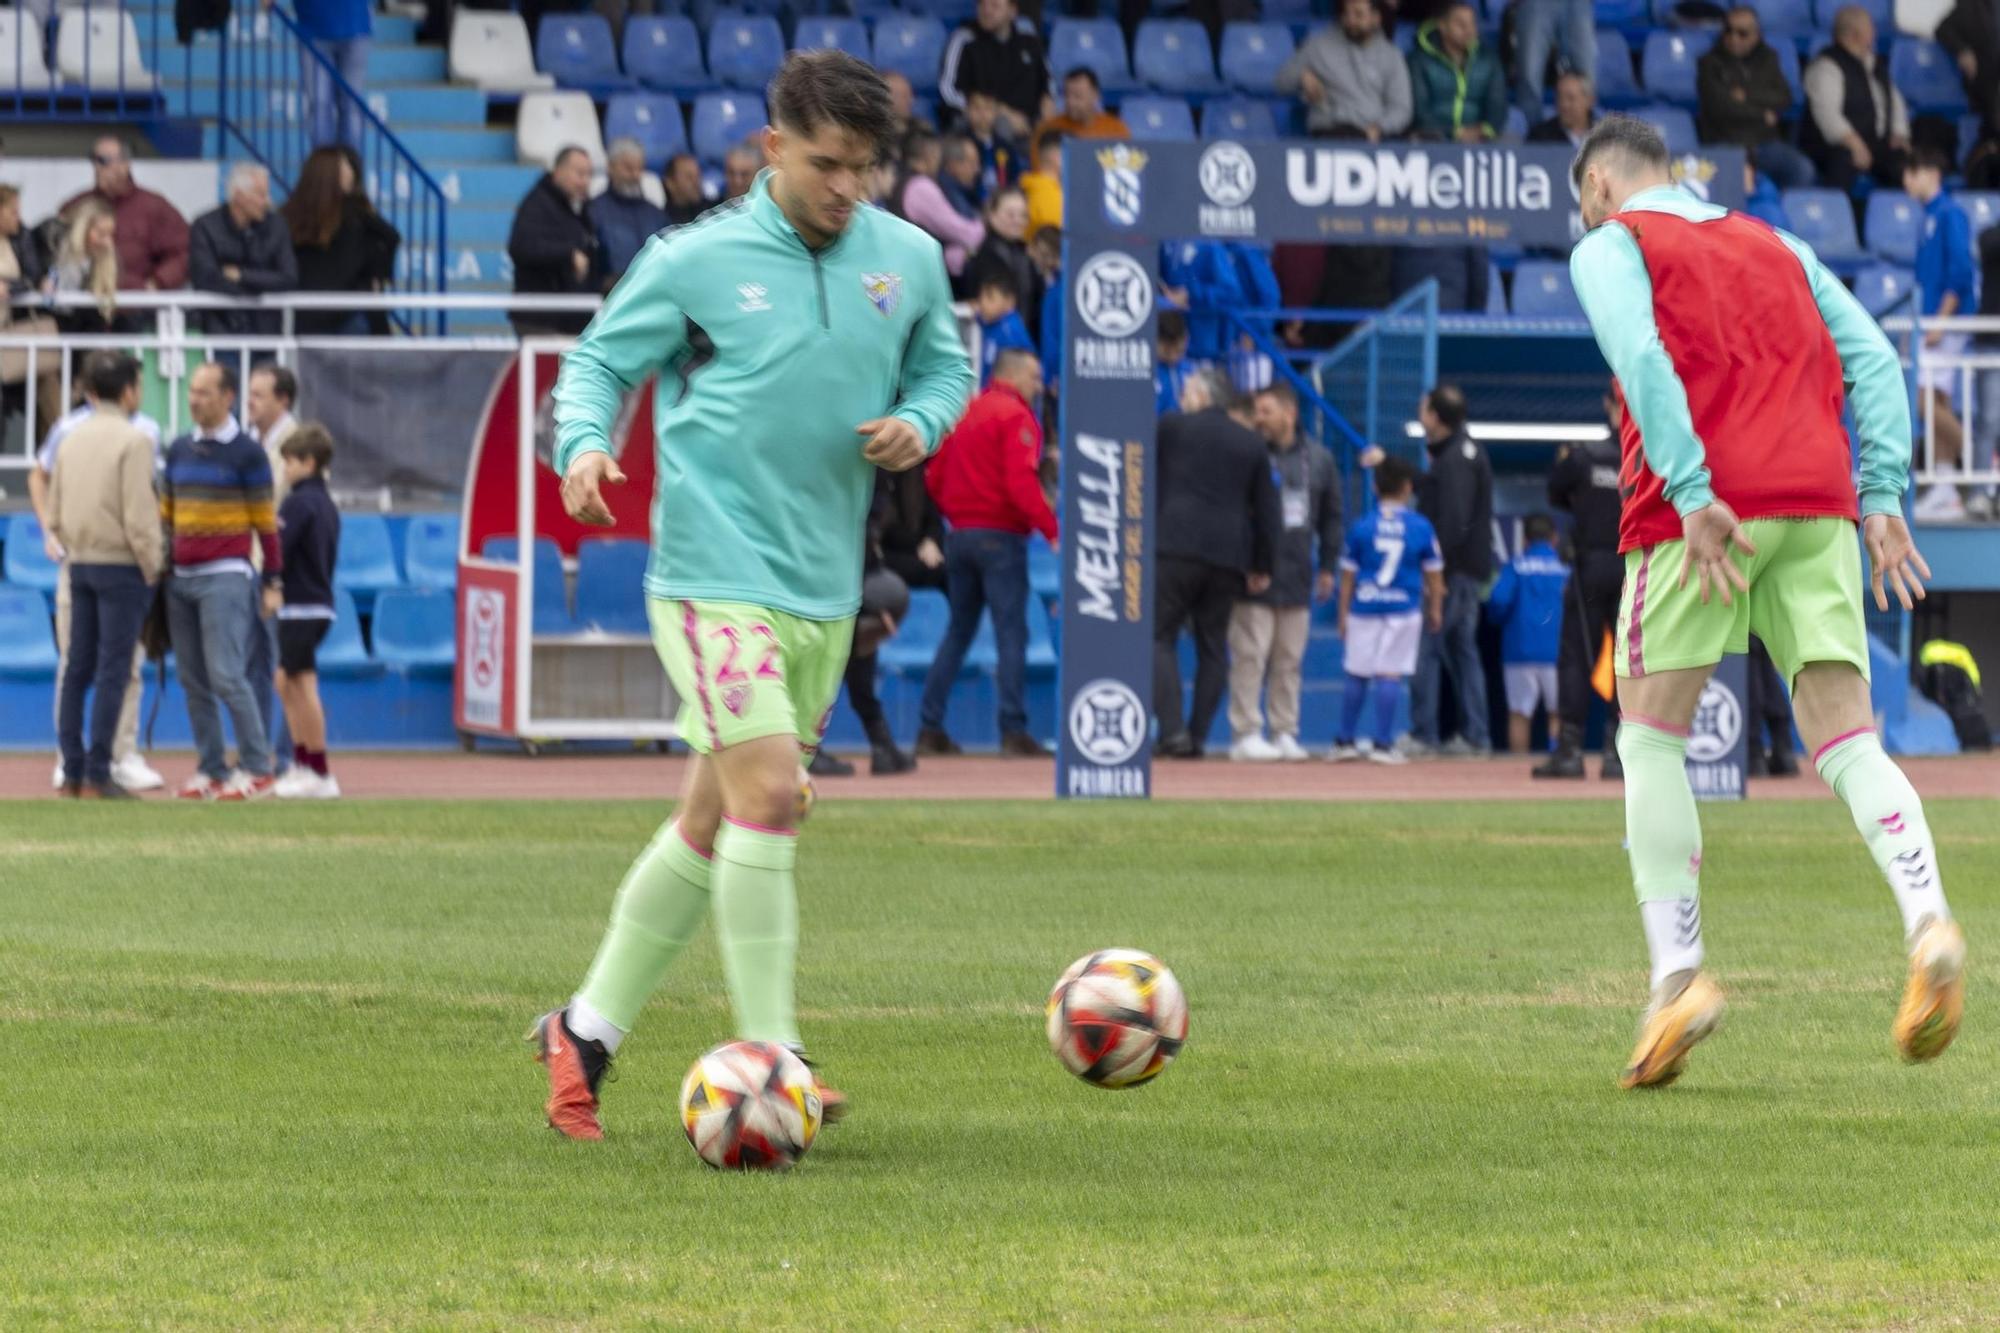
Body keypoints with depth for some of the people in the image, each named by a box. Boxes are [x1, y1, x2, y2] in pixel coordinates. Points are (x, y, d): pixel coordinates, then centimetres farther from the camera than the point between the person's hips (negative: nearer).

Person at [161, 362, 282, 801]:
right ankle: (212, 769, 10)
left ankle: (258, 768, -7)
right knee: (193, 682, 5)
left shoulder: (246, 453, -4)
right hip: (181, 579, 6)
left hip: (225, 578, -6)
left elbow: (265, 520, -2)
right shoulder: (179, 450, 13)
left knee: (226, 675, -13)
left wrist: (273, 576, -1)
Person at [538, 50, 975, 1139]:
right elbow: (600, 361, 3)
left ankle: (586, 1032, 25)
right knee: (767, 792, -18)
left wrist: (919, 423, -1)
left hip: (825, 588, 6)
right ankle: (768, 1056, -12)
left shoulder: (907, 261, 6)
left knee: (713, 822, 12)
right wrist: (584, 441, -17)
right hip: (716, 573, -6)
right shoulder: (697, 262, -6)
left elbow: (944, 364, 21)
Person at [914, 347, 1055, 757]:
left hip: (959, 535, 7)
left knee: (958, 631, 13)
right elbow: (1021, 483, -19)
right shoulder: (1016, 416, -9)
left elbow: (934, 477, 12)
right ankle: (1013, 730, -12)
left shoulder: (965, 412, 14)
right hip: (1001, 535, -7)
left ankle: (930, 727, 10)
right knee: (1011, 631, -6)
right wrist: (1052, 531, -18)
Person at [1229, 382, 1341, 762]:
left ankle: (1285, 733, 14)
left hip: (1297, 577, 4)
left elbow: (1331, 516, 17)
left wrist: (1328, 566, 14)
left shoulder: (1318, 458, 7)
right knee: (1250, 655, -7)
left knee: (1290, 659, 9)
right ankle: (1246, 734, -4)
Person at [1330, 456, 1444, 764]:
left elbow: (1348, 576, 6)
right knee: (1390, 675, -1)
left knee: (1357, 676, 10)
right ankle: (1382, 744, -3)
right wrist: (1435, 609, 18)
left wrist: (1344, 614, 14)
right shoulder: (1421, 527, -1)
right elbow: (1434, 574, 5)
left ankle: (1345, 741, 16)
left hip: (1363, 609, 1)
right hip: (1404, 609, -1)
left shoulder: (1362, 527, 1)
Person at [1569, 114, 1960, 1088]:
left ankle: (1677, 974, -5)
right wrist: (1882, 496, 7)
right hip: (1819, 503, 4)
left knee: (1650, 741, 6)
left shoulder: (1612, 247, 10)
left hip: (1703, 512, -4)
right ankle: (1928, 925, -25)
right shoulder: (1776, 247, 26)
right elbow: (1872, 358, 14)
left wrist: (1693, 495, -17)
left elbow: (1641, 358, -10)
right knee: (1846, 741, -1)